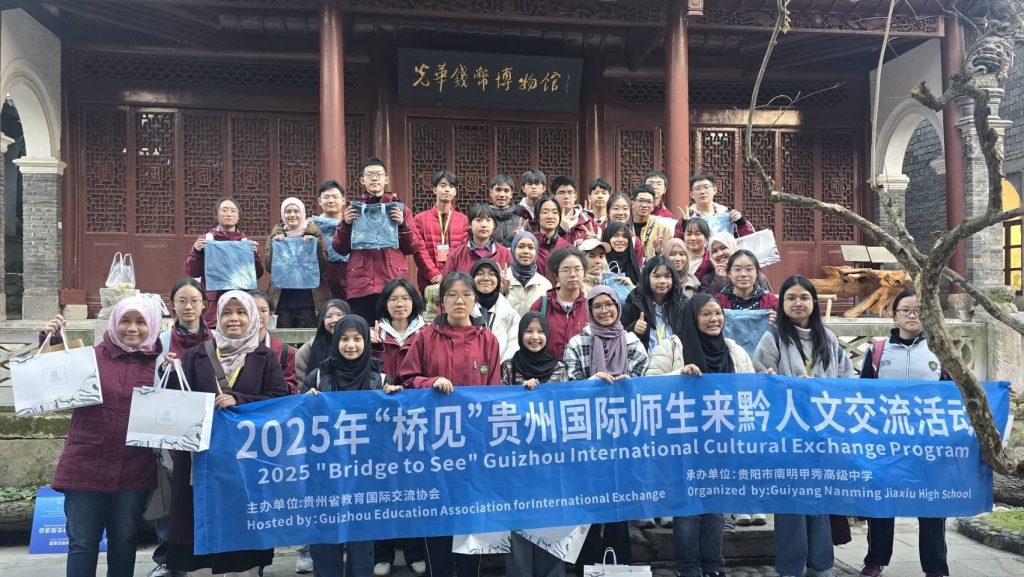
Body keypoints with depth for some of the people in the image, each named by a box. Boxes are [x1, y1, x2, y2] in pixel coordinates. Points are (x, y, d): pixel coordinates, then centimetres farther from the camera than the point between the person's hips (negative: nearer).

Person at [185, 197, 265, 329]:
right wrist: (197, 252, -11)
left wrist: (254, 254, -9)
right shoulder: (205, 240, 7)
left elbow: (258, 274, 7)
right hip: (213, 302, -1)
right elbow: (192, 272, 5)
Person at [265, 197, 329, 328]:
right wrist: (274, 244, -9)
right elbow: (269, 267, 2)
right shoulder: (276, 235, 10)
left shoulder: (314, 233, 6)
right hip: (283, 299, 1)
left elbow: (324, 266, -1)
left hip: (309, 299, -1)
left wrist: (315, 244, -13)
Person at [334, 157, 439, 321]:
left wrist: (403, 225, -8)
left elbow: (413, 248, 8)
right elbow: (340, 249, 10)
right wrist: (345, 224, -6)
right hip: (360, 286, 1)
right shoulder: (353, 209, 14)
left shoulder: (400, 208, 13)